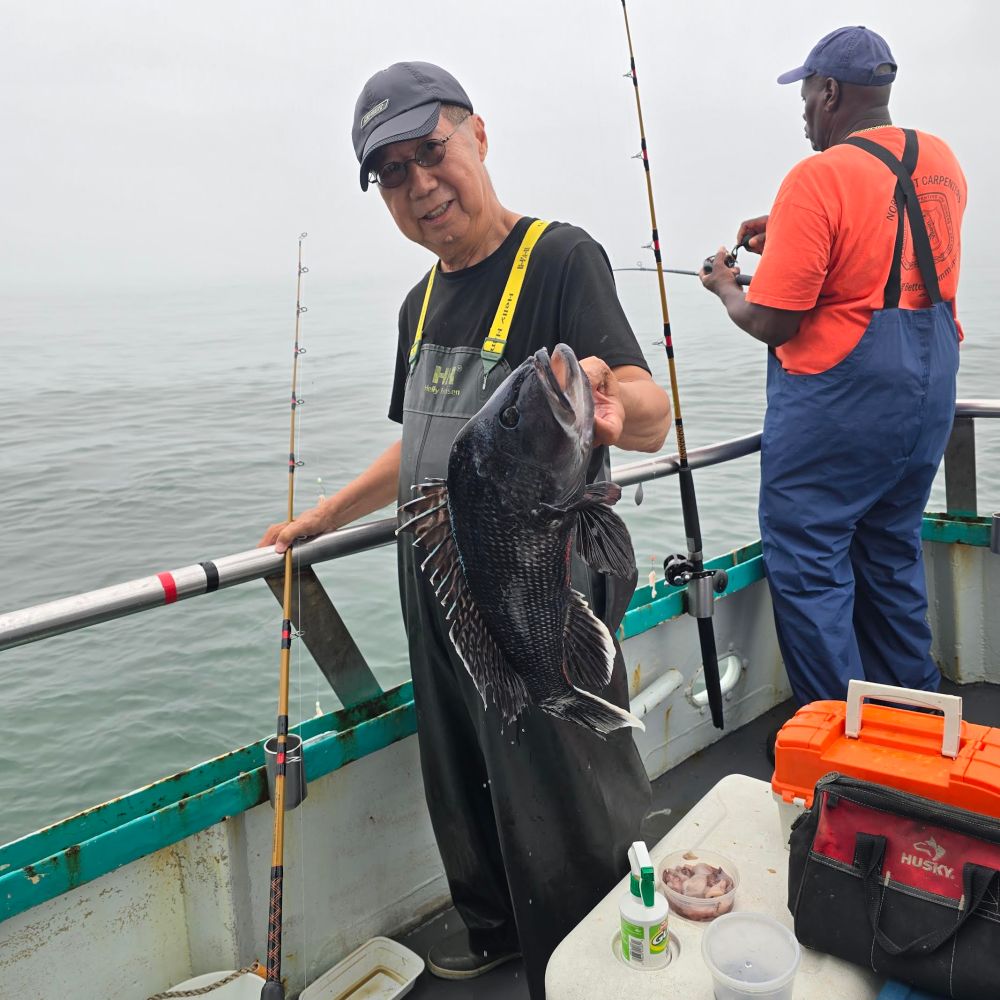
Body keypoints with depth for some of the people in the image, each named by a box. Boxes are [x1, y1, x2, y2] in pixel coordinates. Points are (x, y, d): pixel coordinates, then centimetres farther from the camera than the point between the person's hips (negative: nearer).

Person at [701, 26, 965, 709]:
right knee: (893, 550, 20)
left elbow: (771, 323, -17)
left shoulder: (818, 179, -16)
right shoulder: (942, 162, 8)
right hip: (931, 386, 9)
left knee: (807, 562, 2)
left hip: (839, 395, -8)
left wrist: (727, 288, 4)